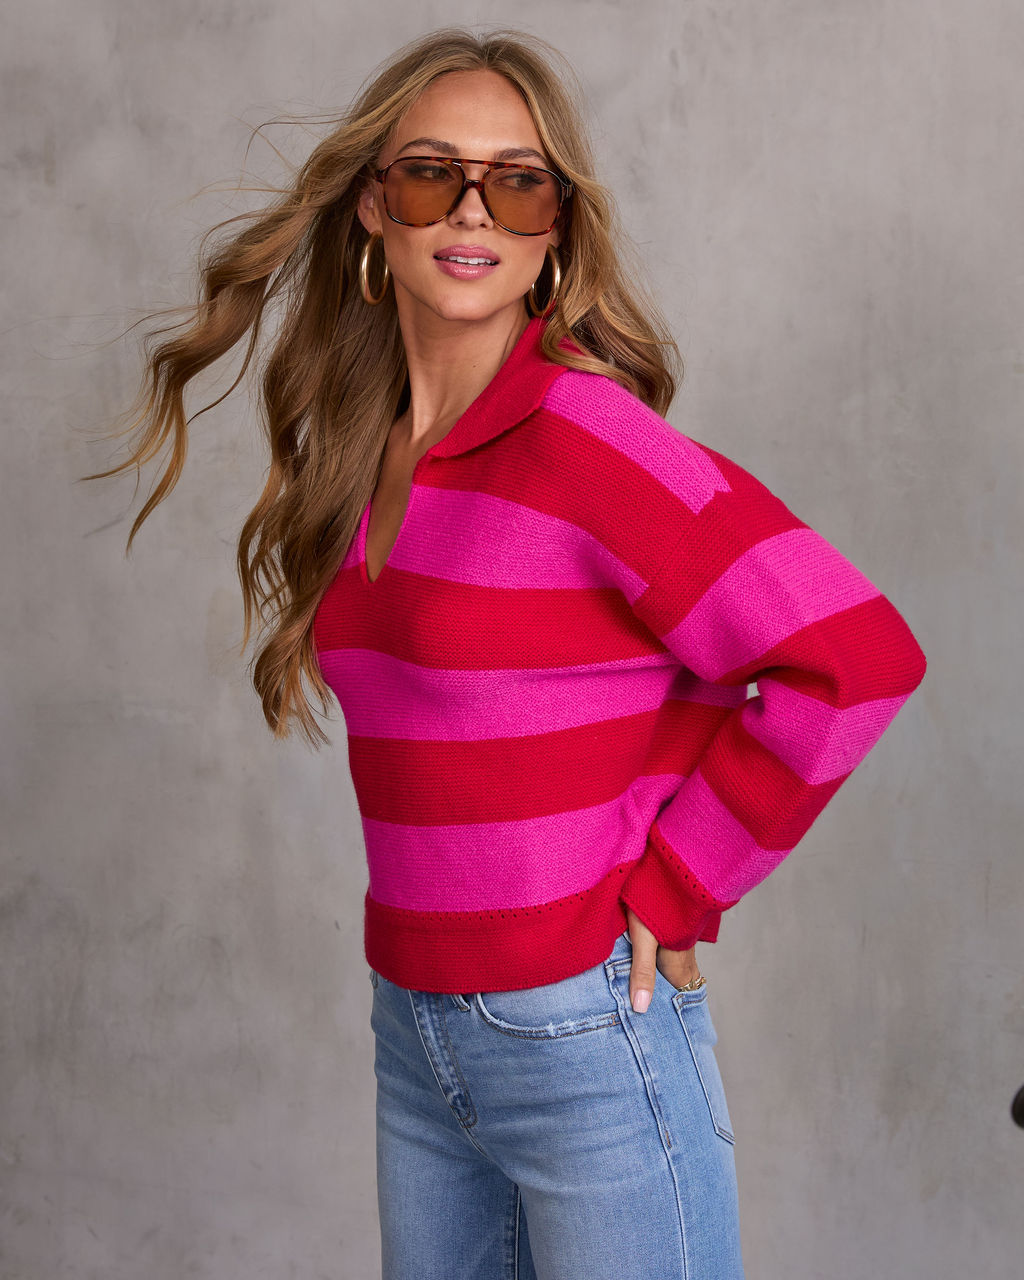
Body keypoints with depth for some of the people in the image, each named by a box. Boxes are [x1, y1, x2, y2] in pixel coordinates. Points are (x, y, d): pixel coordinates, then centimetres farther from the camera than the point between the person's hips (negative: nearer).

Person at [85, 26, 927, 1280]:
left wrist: (667, 888, -15)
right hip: (414, 1035, 7)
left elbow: (856, 656, -22)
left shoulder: (584, 435, -16)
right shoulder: (365, 453, 6)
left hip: (587, 1037, -7)